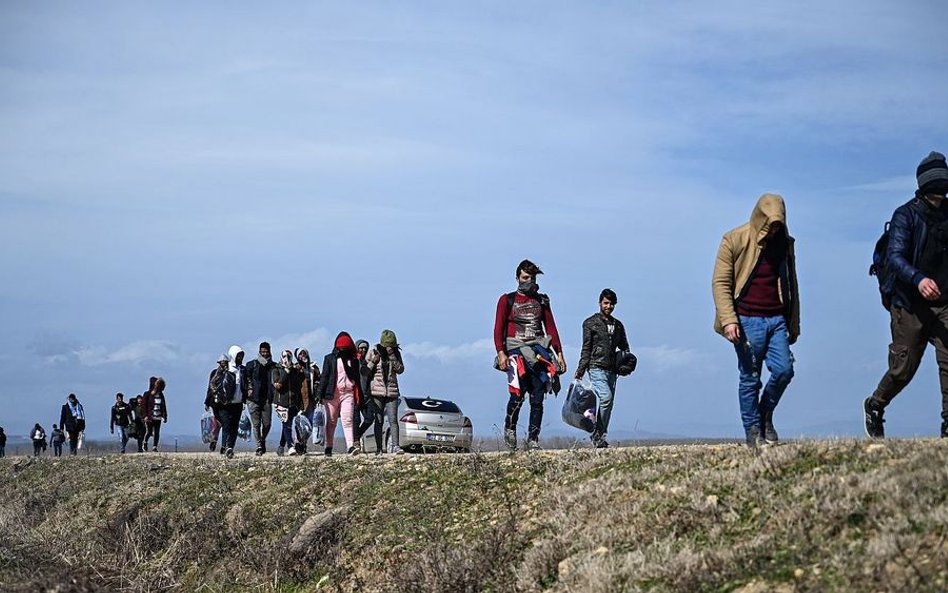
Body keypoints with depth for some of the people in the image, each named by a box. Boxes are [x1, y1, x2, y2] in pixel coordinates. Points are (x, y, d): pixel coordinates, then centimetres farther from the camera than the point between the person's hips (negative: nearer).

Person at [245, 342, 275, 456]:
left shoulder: (273, 366, 10)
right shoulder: (251, 365, 5)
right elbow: (246, 379, 4)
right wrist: (249, 390, -7)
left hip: (267, 399, 2)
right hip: (254, 399, -2)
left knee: (267, 423, 1)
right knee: (256, 423, -6)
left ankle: (262, 440, 27)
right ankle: (259, 446, -5)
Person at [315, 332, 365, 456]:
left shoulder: (353, 360, 13)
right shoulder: (330, 358, 7)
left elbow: (357, 378, 16)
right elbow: (324, 376, 4)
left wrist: (359, 396, 13)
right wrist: (319, 393, -3)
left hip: (348, 393, 0)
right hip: (332, 394, 0)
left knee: (347, 420, -12)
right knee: (331, 422, 6)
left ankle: (351, 446, -21)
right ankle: (329, 448, 13)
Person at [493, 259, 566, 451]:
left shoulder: (542, 300, 18)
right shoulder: (507, 300, 9)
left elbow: (551, 328, 18)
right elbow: (498, 329, 2)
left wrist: (559, 353, 9)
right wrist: (501, 353, -12)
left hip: (538, 349, 3)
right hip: (516, 349, -3)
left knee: (537, 398, -5)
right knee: (517, 394, -19)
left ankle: (533, 439, -1)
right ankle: (509, 427, 5)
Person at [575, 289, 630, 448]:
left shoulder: (618, 325, 19)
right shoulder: (590, 323, 4)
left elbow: (624, 348, 27)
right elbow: (586, 348, -1)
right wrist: (581, 369, -8)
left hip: (612, 370, 6)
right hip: (596, 368, -6)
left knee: (608, 404, 4)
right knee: (606, 397, -22)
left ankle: (599, 437, 11)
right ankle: (598, 434, -14)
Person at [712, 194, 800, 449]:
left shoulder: (785, 243, 12)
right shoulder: (735, 240, -2)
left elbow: (791, 284, 21)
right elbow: (720, 282, -4)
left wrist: (794, 323, 19)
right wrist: (728, 320, -14)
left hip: (777, 319, 4)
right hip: (747, 320, -4)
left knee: (784, 370, -7)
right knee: (750, 378, -1)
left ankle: (765, 414, 17)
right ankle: (753, 431, 9)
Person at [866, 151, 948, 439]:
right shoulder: (906, 214, -5)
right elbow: (895, 256, -17)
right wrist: (918, 279, -33)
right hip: (910, 305, -4)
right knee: (903, 368, 3)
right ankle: (875, 406, 29)